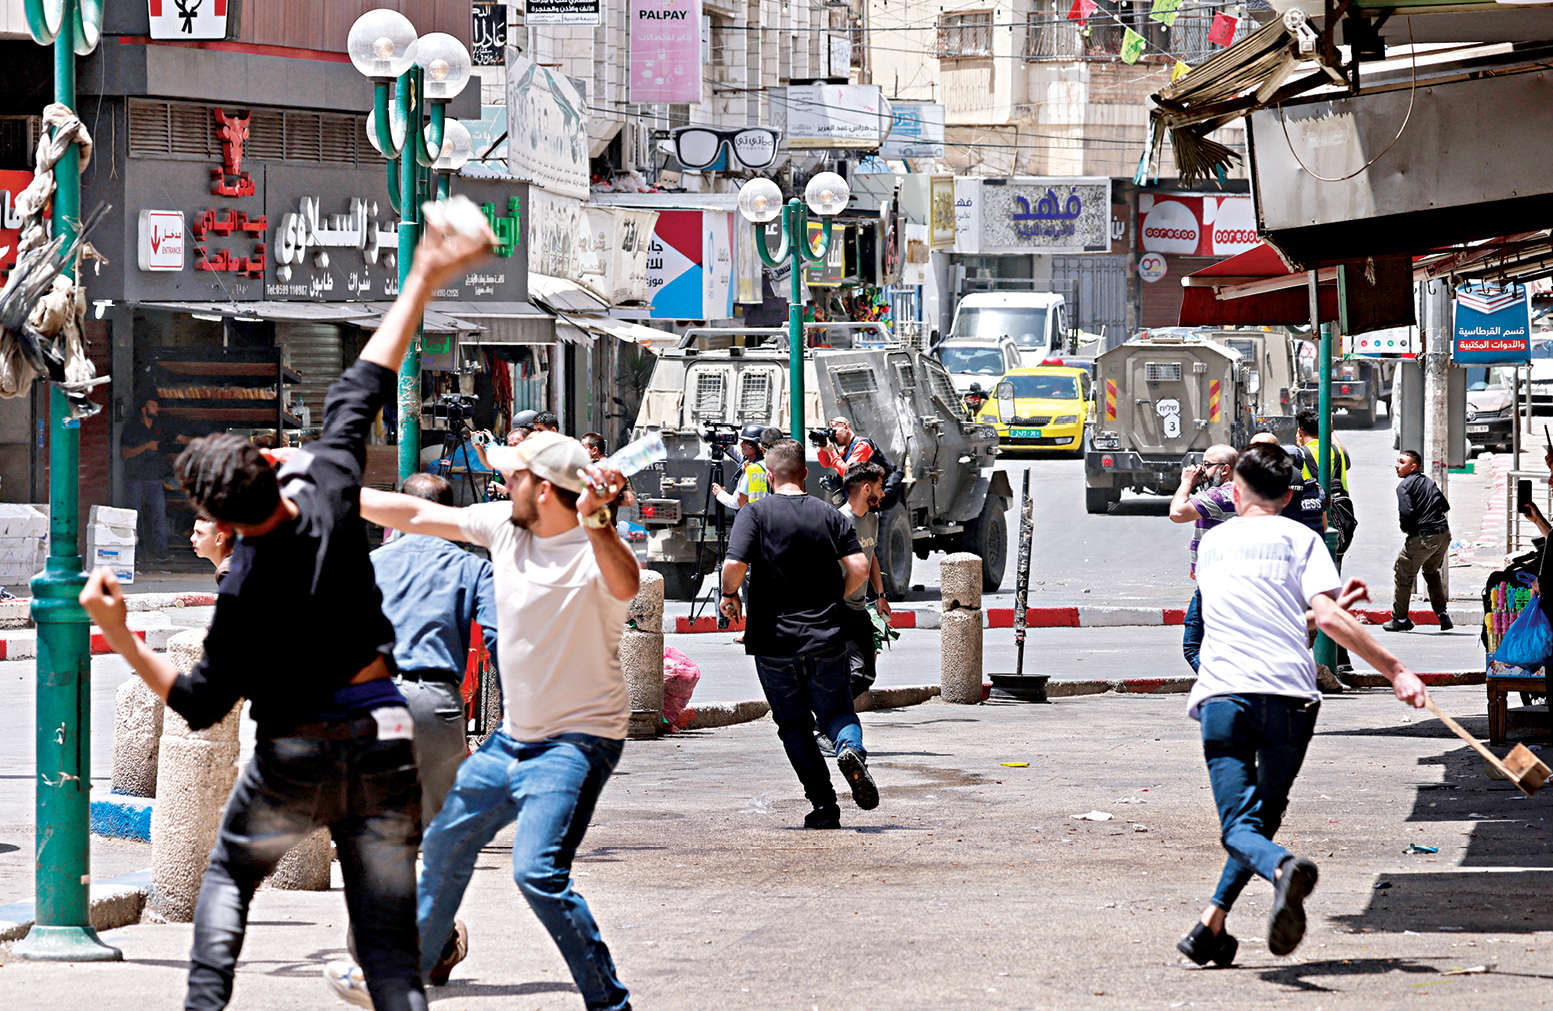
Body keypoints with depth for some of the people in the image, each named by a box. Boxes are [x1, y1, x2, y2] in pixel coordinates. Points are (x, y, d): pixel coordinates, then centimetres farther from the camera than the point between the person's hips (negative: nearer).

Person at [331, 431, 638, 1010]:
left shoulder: (594, 549, -22)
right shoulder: (504, 524, -1)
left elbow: (625, 586, -45)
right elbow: (415, 516, 8)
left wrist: (593, 521, -62)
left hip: (578, 739, -9)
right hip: (514, 736, 9)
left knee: (538, 871, -24)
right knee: (445, 843, 22)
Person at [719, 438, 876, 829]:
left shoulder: (755, 512, -5)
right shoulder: (829, 515, 4)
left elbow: (734, 565, -17)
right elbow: (859, 567, -4)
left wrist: (730, 596, 4)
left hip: (774, 640, -2)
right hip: (826, 637, 2)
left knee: (794, 725, 10)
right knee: (835, 711, 15)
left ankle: (824, 805, 0)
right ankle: (851, 747, -19)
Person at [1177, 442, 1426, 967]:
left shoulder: (1212, 542, 23)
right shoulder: (1299, 538, 11)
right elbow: (1328, 617, -5)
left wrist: (1333, 604, 36)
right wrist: (1396, 671, -6)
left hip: (1222, 692, 1)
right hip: (1289, 695, -1)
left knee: (1239, 827, -9)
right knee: (1264, 817, 16)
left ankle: (1283, 868, -41)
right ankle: (1211, 925, 7)